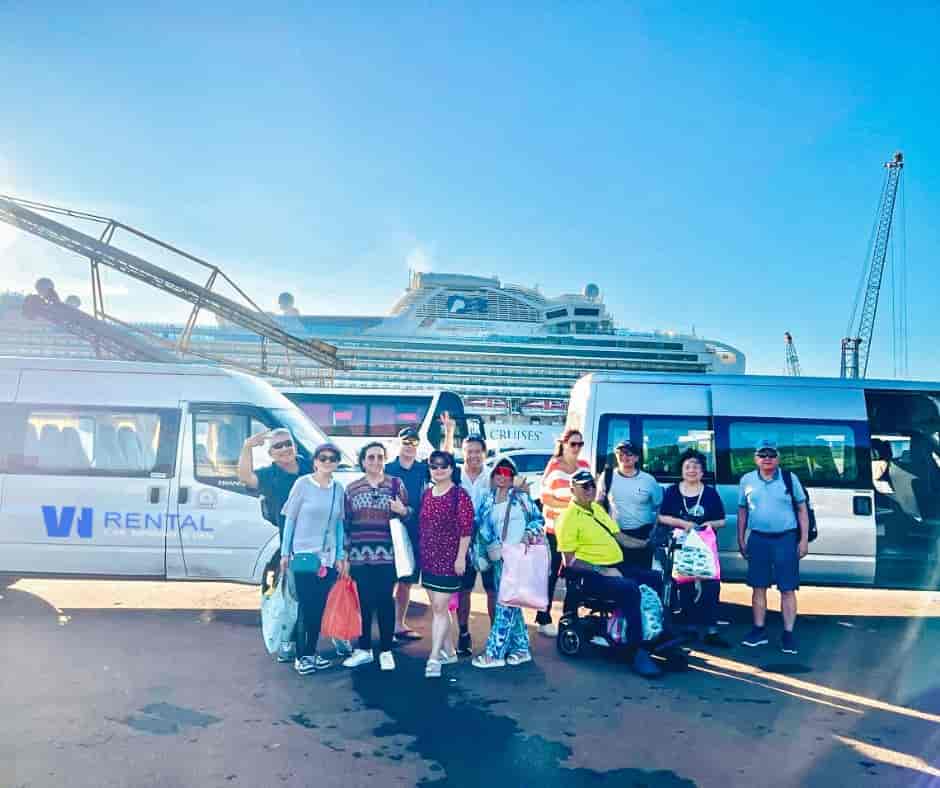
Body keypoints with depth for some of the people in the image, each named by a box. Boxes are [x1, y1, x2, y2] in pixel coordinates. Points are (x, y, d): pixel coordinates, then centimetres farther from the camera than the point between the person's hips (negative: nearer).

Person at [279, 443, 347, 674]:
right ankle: (300, 657, 11)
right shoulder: (303, 484, -6)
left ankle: (312, 652, 23)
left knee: (319, 607, 9)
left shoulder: (338, 489, 5)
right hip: (304, 554, -4)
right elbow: (290, 519, -3)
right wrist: (285, 552, -4)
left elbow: (339, 524, 10)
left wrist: (340, 556, 7)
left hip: (328, 558, 4)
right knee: (305, 606, -2)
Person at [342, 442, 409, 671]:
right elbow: (346, 523, 13)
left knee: (385, 601, 1)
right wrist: (345, 553, 10)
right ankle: (364, 649, 20)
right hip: (360, 555, 2)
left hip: (387, 555, -2)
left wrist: (403, 511, -16)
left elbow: (408, 514, 8)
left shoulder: (396, 484, 4)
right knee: (363, 602, 7)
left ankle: (386, 651, 12)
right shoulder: (352, 488, 10)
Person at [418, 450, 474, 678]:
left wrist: (461, 557, -16)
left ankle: (434, 658, -2)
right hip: (428, 559, 7)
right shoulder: (427, 494, 9)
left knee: (439, 608, -7)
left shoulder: (459, 495, -10)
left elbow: (466, 528, -13)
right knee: (438, 607, 14)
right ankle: (449, 651, 27)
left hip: (450, 559, -7)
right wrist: (421, 555, 14)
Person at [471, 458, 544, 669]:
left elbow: (538, 519, 4)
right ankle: (521, 648, 23)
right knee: (510, 604, 11)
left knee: (506, 604, -7)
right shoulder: (488, 499, 13)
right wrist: (480, 555, 5)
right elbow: (480, 528, 13)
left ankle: (495, 653, -1)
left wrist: (530, 533, -14)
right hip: (497, 559, 5)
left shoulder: (521, 497, 1)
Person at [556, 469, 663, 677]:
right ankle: (638, 652, -25)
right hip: (591, 575, -8)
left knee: (657, 579, -4)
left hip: (617, 568, 9)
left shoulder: (597, 508, 18)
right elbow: (570, 561, -13)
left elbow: (618, 536, 22)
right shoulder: (568, 519, -8)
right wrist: (602, 571, -19)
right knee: (630, 589, -31)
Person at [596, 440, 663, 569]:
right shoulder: (607, 476, -1)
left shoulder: (649, 480, -1)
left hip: (642, 540, 0)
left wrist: (653, 531, 3)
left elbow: (658, 507, 9)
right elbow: (599, 504, 7)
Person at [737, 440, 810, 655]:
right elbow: (742, 511, 11)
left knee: (787, 589, 0)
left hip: (786, 539, -2)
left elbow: (802, 510, 3)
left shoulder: (790, 478, 0)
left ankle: (788, 634, 8)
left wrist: (804, 539, -2)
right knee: (758, 587, 7)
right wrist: (741, 539, 8)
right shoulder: (747, 480, 5)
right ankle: (759, 631, 18)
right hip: (758, 539, 2)